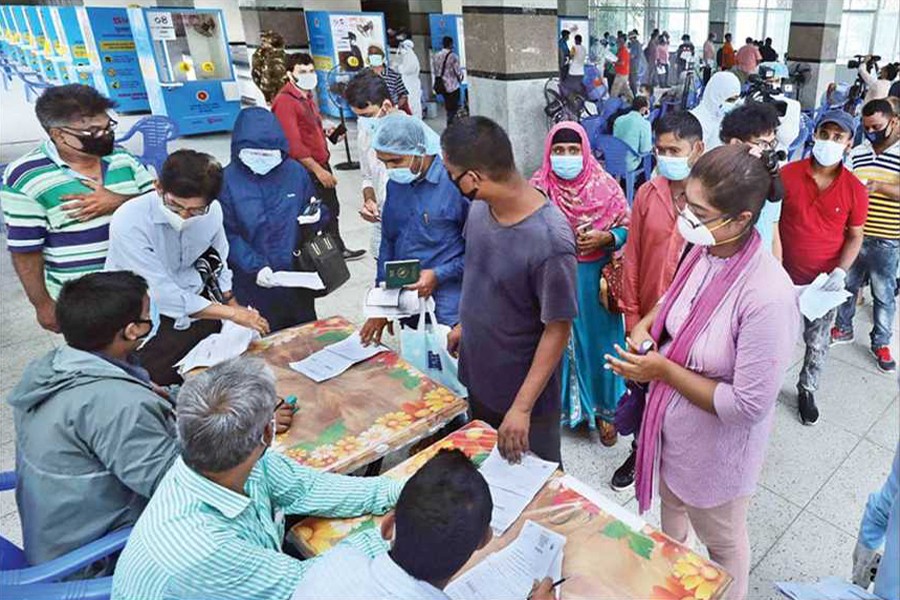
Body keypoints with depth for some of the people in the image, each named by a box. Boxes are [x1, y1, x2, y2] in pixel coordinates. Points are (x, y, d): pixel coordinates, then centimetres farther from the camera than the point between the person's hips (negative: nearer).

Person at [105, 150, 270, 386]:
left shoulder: (212, 211, -9)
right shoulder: (129, 223, -24)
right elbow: (163, 296, -25)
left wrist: (234, 306, 1)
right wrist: (233, 314, -22)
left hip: (190, 296, 5)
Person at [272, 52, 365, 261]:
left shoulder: (307, 97, 13)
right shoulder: (285, 101, -18)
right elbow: (293, 144, -23)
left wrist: (326, 132, 6)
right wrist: (318, 170, -23)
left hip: (321, 164, 10)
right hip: (305, 171, -10)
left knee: (332, 209, 21)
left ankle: (338, 250, 38)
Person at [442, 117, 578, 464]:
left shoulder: (550, 241, -32)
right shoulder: (480, 208, -9)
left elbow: (557, 329, -24)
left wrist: (522, 407, -23)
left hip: (523, 389, -6)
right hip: (476, 376, 7)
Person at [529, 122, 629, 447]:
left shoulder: (605, 186, -7)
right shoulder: (537, 187, -5)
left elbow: (627, 228, 0)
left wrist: (604, 238, -19)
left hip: (594, 280, 0)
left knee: (598, 342, 11)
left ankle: (604, 408, 31)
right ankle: (557, 404, 33)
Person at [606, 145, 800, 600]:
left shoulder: (768, 296, -35)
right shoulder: (703, 249, -13)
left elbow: (747, 405, -29)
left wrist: (663, 371, -24)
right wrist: (646, 324, -10)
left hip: (715, 447, -7)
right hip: (671, 422, 8)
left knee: (721, 540, 23)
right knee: (672, 502, 35)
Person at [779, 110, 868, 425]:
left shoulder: (855, 190, -8)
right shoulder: (787, 174, -10)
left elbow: (855, 236, 1)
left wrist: (840, 272, -14)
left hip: (823, 281, 1)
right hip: (783, 276, 0)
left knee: (817, 343, 16)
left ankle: (807, 390, 39)